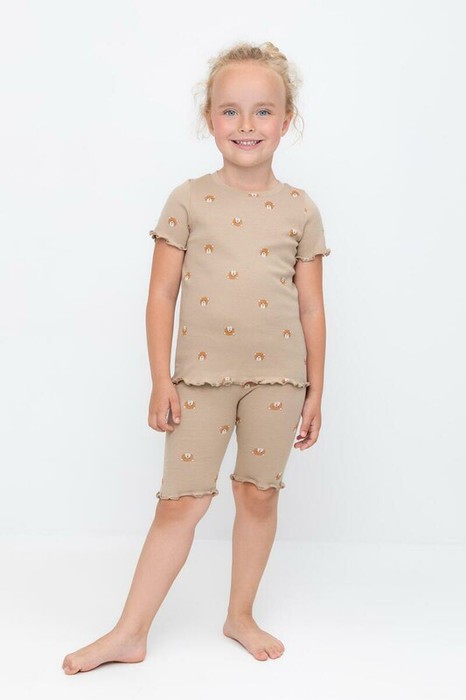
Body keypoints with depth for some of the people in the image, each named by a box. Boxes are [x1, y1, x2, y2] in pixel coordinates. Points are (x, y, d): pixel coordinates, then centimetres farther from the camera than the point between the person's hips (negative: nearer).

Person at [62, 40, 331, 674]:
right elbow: (162, 295, 0)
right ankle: (130, 634, 15)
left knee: (259, 495, 10)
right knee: (181, 500, 2)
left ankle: (241, 616, 29)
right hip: (202, 372, -1)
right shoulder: (188, 201, 0)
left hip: (277, 375, 1)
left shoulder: (300, 210, 3)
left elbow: (311, 307, 6)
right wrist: (161, 379, -4)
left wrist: (315, 391, 5)